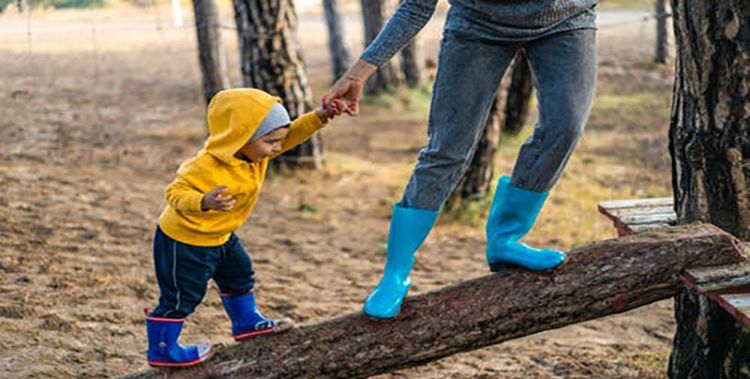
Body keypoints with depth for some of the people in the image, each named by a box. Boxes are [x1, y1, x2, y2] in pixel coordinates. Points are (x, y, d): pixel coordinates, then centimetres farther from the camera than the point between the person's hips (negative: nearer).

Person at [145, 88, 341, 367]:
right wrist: (204, 202, -52)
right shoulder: (207, 167, -35)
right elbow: (175, 192, -33)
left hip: (219, 236, 9)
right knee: (182, 296, 1)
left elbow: (291, 135, -2)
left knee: (239, 275, 24)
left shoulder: (254, 152, -9)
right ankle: (162, 350, 17)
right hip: (184, 240, -9)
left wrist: (318, 118, -18)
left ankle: (247, 323, 45)